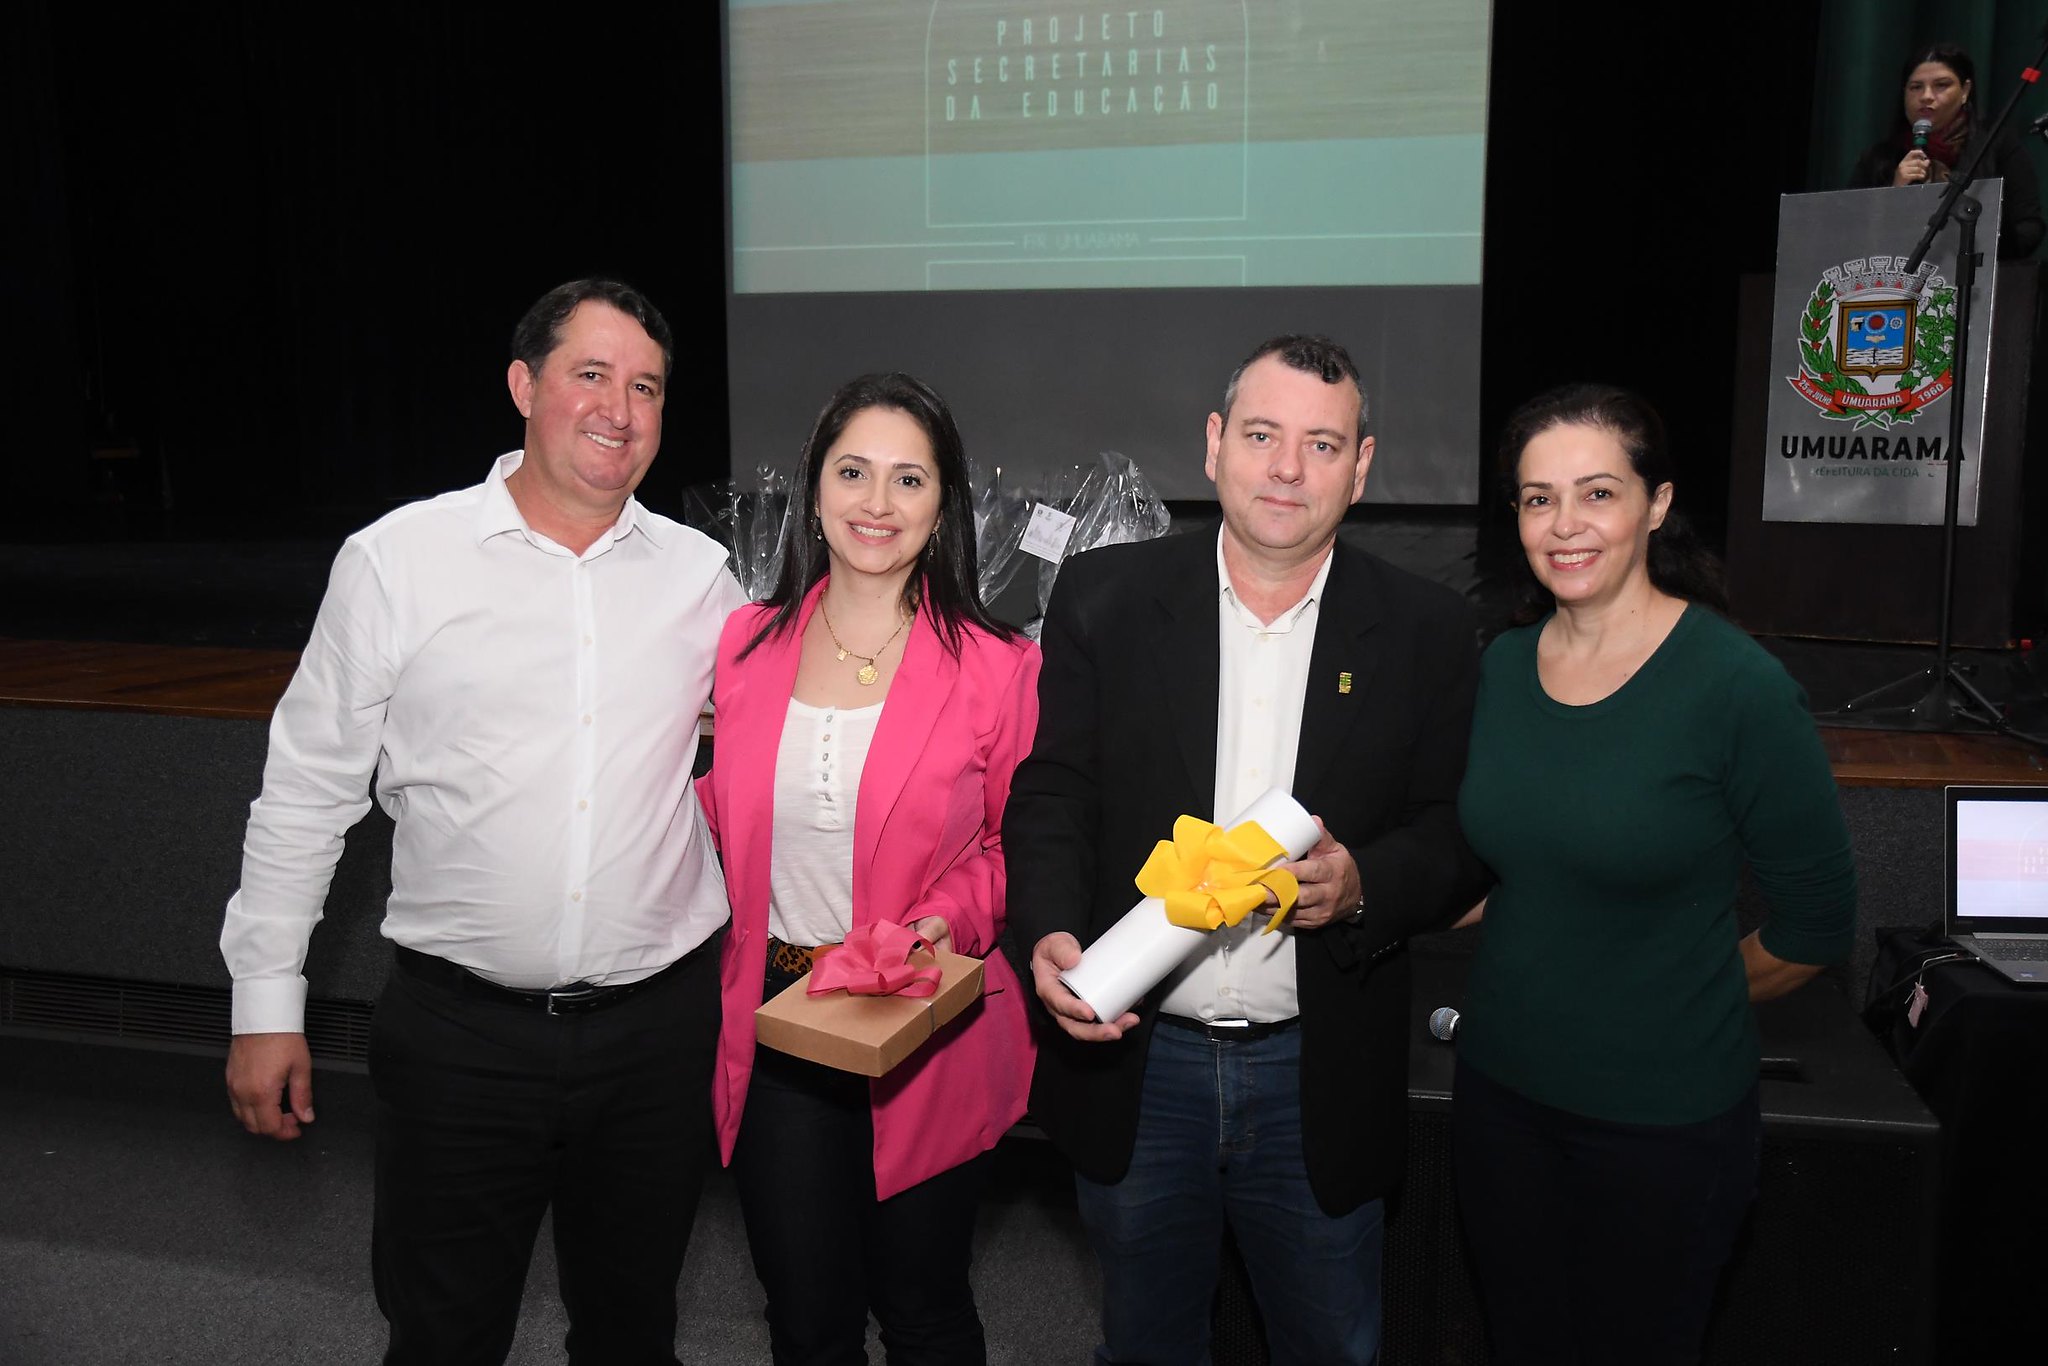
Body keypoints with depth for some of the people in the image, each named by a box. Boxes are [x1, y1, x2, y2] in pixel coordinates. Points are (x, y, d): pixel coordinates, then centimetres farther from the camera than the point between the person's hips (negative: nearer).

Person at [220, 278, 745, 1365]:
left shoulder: (699, 573, 2)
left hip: (659, 1023, 2)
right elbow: (309, 787, 0)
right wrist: (266, 1000, 1)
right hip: (459, 1030, -2)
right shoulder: (397, 560, -5)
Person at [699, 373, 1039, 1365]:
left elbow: (1015, 843, 0)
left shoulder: (996, 667, -9)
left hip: (929, 1036, -2)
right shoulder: (743, 646, 0)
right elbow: (713, 828, 11)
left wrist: (952, 914, -17)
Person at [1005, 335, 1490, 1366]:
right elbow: (1050, 792, -4)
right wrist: (1049, 931, -21)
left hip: (1321, 1078, 0)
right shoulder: (1104, 597, -3)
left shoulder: (1425, 632, -3)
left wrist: (1364, 883, -20)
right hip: (1134, 1059, 1)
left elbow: (1462, 832, 0)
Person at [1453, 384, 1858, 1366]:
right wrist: (1541, 993, 7)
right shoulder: (1501, 667, -1)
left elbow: (1818, 922, -7)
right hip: (1500, 1090, 5)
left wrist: (1685, 1010, 3)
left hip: (1663, 1118, -4)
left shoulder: (1738, 686, -17)